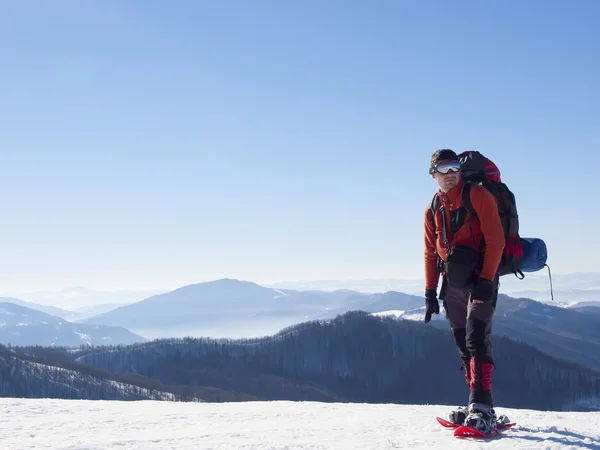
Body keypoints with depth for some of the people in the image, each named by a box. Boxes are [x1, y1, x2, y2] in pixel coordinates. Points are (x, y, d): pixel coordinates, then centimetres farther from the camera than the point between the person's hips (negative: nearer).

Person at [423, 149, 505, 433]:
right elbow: (431, 253, 15)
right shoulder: (433, 210, 11)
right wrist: (430, 292, 9)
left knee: (477, 340, -18)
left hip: (480, 279, -6)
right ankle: (477, 406, 15)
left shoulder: (478, 196, -6)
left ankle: (482, 407, -21)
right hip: (453, 284, 6)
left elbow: (495, 239, -12)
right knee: (463, 345, 8)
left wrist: (486, 280, -18)